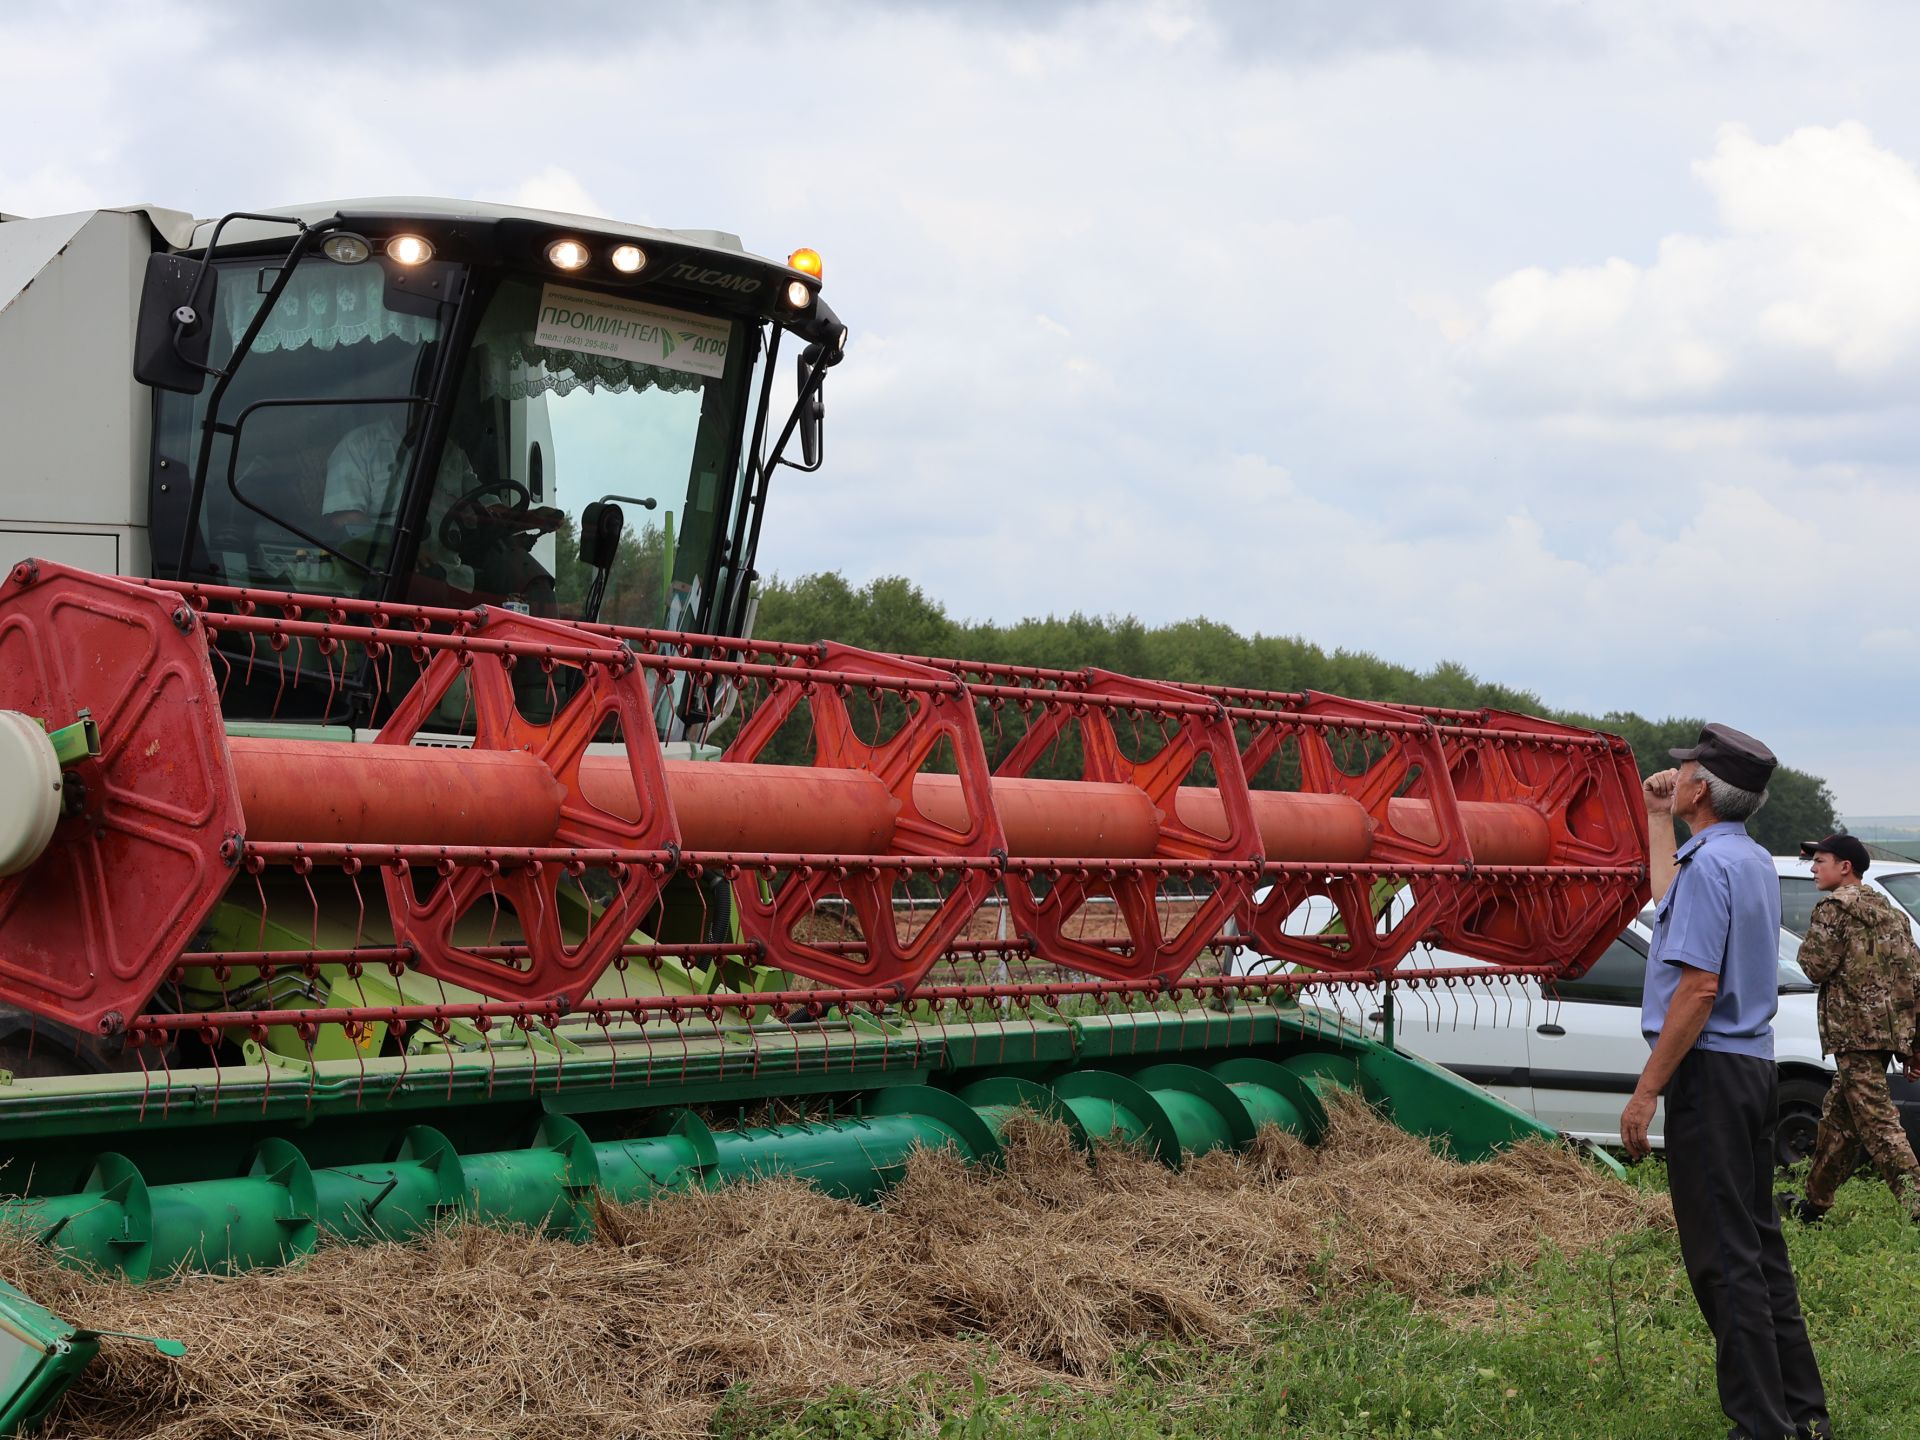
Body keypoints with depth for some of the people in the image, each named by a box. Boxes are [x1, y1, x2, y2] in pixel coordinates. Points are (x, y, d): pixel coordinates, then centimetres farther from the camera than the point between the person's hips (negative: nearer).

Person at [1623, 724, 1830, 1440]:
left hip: (1710, 1070, -10)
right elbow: (1672, 904, 33)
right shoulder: (1754, 860, 14)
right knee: (1758, 1244, 15)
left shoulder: (1708, 863, -16)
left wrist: (1647, 1091, -20)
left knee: (1724, 1259, -6)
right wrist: (1657, 818, 34)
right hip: (1754, 1065, 10)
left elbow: (1699, 986, -22)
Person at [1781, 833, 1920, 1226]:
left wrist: (1808, 947, 10)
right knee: (1837, 1116, 17)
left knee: (1875, 1119, -14)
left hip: (1855, 1027, -9)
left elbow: (1817, 967, -12)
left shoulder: (1834, 907, -5)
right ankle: (1815, 1201, 25)